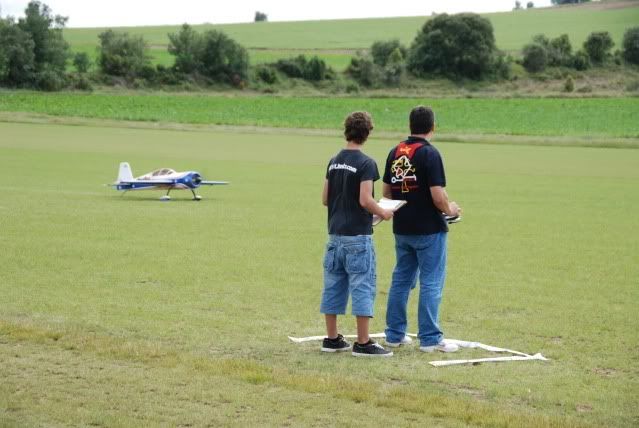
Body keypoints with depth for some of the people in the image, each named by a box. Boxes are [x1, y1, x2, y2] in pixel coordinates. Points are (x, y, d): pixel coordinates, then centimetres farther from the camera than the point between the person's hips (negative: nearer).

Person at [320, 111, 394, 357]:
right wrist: (383, 213, -3)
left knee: (334, 286, 11)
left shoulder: (334, 162, 8)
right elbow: (365, 200, -19)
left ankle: (332, 339, 17)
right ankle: (363, 344, -3)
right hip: (357, 236, -7)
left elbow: (325, 199, 11)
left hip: (335, 234, 7)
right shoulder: (366, 164, -13)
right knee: (362, 287, -3)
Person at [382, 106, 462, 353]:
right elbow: (438, 196, -20)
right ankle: (430, 339, 1)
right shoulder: (430, 154, -16)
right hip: (429, 230, -7)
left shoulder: (395, 152, 5)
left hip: (402, 229, 7)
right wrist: (450, 210, -1)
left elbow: (387, 192, 11)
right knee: (431, 284, 0)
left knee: (401, 280, 15)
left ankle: (394, 334, 19)